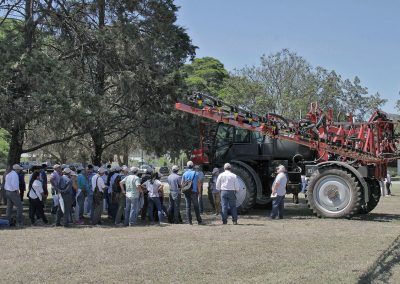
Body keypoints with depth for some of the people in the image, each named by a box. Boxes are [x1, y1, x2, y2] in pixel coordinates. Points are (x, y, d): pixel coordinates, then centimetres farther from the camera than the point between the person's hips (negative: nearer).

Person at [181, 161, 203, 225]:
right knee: (196, 207, 6)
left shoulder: (184, 174, 1)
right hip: (194, 191, -1)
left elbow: (182, 184, 0)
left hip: (187, 192, 1)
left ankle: (189, 221, 2)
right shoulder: (196, 173, -3)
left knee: (188, 206, 5)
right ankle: (199, 221, 7)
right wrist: (198, 191, 8)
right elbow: (198, 183, -2)